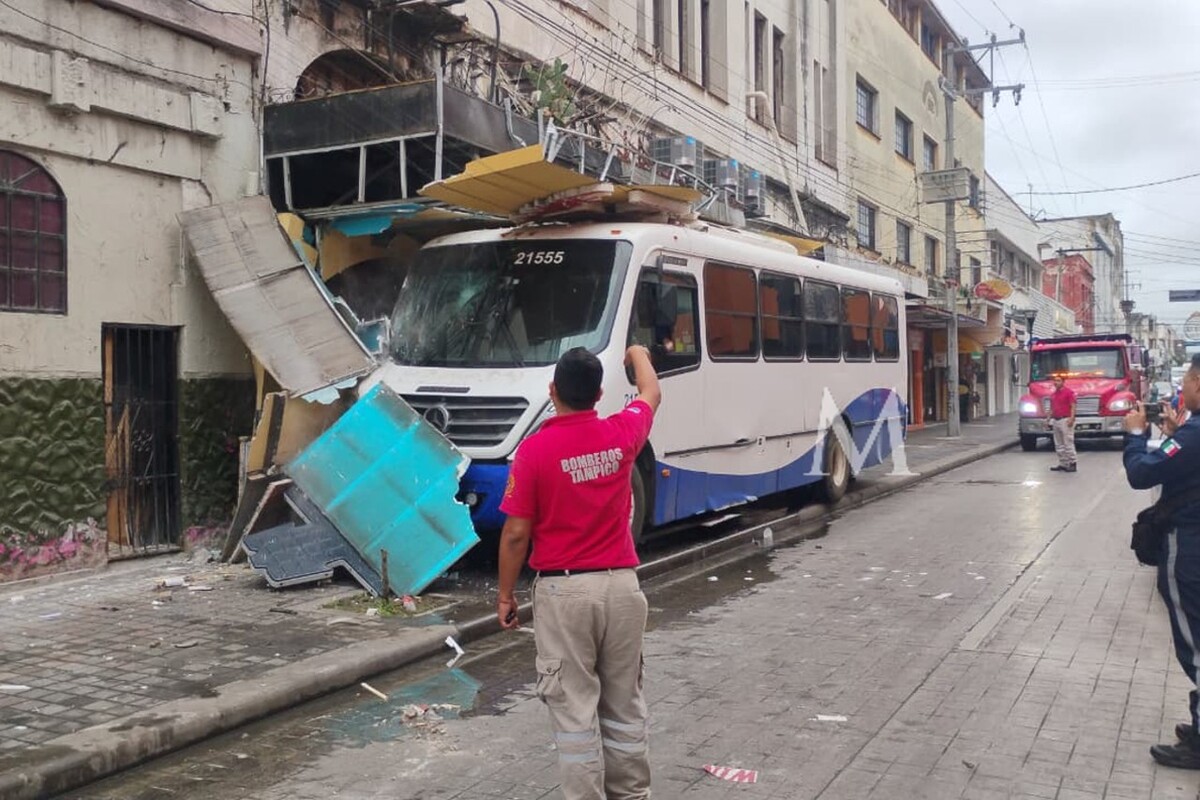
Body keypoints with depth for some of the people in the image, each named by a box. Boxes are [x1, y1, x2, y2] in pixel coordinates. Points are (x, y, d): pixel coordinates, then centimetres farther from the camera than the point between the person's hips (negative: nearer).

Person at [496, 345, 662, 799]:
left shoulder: (535, 450, -12)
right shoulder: (621, 435, 0)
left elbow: (517, 533, -10)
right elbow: (651, 395, 22)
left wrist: (505, 595, 3)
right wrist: (638, 354, 42)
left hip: (564, 591, -4)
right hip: (621, 585, 4)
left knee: (575, 709, 2)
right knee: (624, 704, 16)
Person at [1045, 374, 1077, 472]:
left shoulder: (1068, 392, -6)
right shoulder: (1053, 395, 16)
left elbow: (1073, 406, -12)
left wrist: (1071, 418, -22)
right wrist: (1048, 419, 16)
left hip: (1065, 420, -8)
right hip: (1055, 420, 8)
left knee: (1068, 443, -8)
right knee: (1059, 445, 11)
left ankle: (1072, 464, -3)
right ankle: (1063, 463, 17)